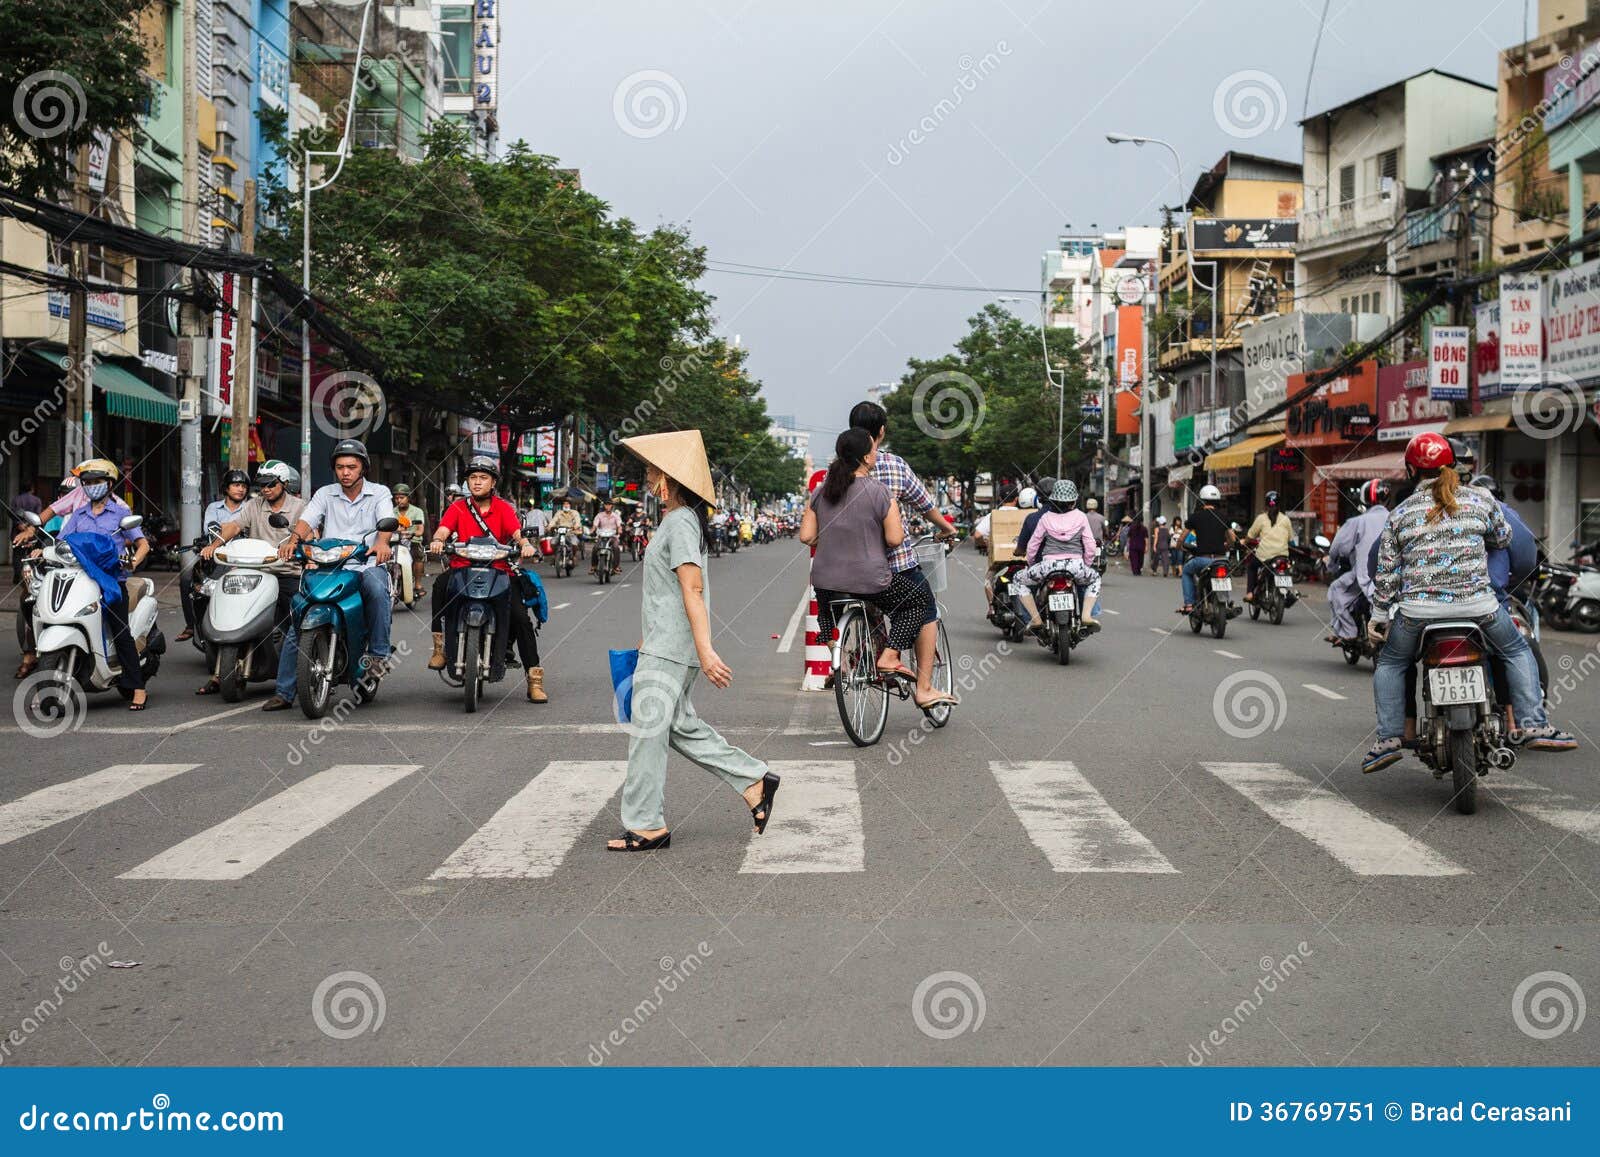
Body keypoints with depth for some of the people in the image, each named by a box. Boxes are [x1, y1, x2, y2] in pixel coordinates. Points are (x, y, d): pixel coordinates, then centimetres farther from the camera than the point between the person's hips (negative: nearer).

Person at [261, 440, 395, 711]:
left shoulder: (379, 493, 6)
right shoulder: (325, 494, 14)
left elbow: (387, 522, -13)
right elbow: (306, 521, -1)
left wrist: (381, 542, -36)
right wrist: (293, 539, -24)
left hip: (367, 564, -3)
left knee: (377, 588, -39)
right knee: (296, 626, -8)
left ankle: (379, 654, -25)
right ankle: (284, 692, 0)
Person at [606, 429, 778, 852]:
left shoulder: (679, 523, -16)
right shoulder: (676, 520, 16)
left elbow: (693, 588, -23)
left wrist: (705, 650, -27)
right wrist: (646, 638, 30)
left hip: (668, 652, -10)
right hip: (662, 646, 10)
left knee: (647, 732, -3)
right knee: (681, 726, 15)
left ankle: (646, 827, 4)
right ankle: (754, 781, 18)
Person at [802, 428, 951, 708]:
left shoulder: (820, 491, 4)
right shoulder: (878, 492, -11)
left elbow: (806, 536, 3)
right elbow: (895, 538, -11)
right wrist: (899, 523, 10)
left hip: (825, 581, 5)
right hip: (870, 582, -5)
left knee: (827, 612, 36)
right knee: (920, 598, 16)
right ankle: (890, 655, 4)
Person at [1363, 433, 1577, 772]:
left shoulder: (1400, 513, 7)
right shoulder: (1480, 498, 6)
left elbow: (1387, 571, 7)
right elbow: (1503, 537, 21)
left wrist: (1379, 614, 14)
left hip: (1418, 606, 0)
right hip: (1476, 601, 0)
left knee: (1390, 664, 20)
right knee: (1518, 652, 22)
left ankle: (1389, 738, 11)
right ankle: (1533, 725, 12)